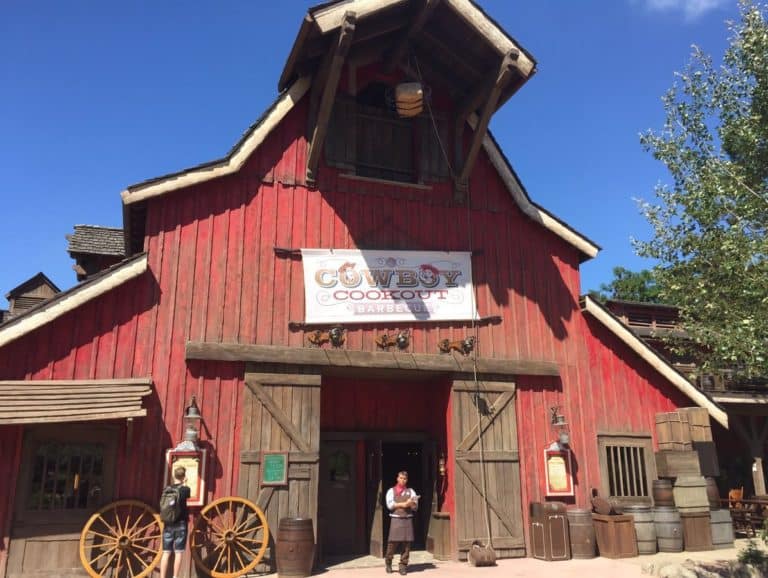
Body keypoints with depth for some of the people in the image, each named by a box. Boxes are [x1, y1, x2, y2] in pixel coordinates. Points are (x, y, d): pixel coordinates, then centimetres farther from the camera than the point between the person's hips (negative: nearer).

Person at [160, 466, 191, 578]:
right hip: (180, 524, -3)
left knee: (166, 553, 5)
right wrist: (184, 483, 32)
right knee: (178, 552, 1)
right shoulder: (185, 489, -6)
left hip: (168, 524, 3)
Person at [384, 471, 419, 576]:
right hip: (396, 519, -2)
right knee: (392, 542, -3)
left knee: (406, 543, -1)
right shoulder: (391, 491, 7)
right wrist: (403, 504, -9)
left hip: (408, 520, 2)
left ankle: (403, 566, 9)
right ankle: (388, 562, 20)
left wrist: (411, 503, -17)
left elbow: (415, 507, 4)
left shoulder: (410, 491, 12)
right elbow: (390, 505, -7)